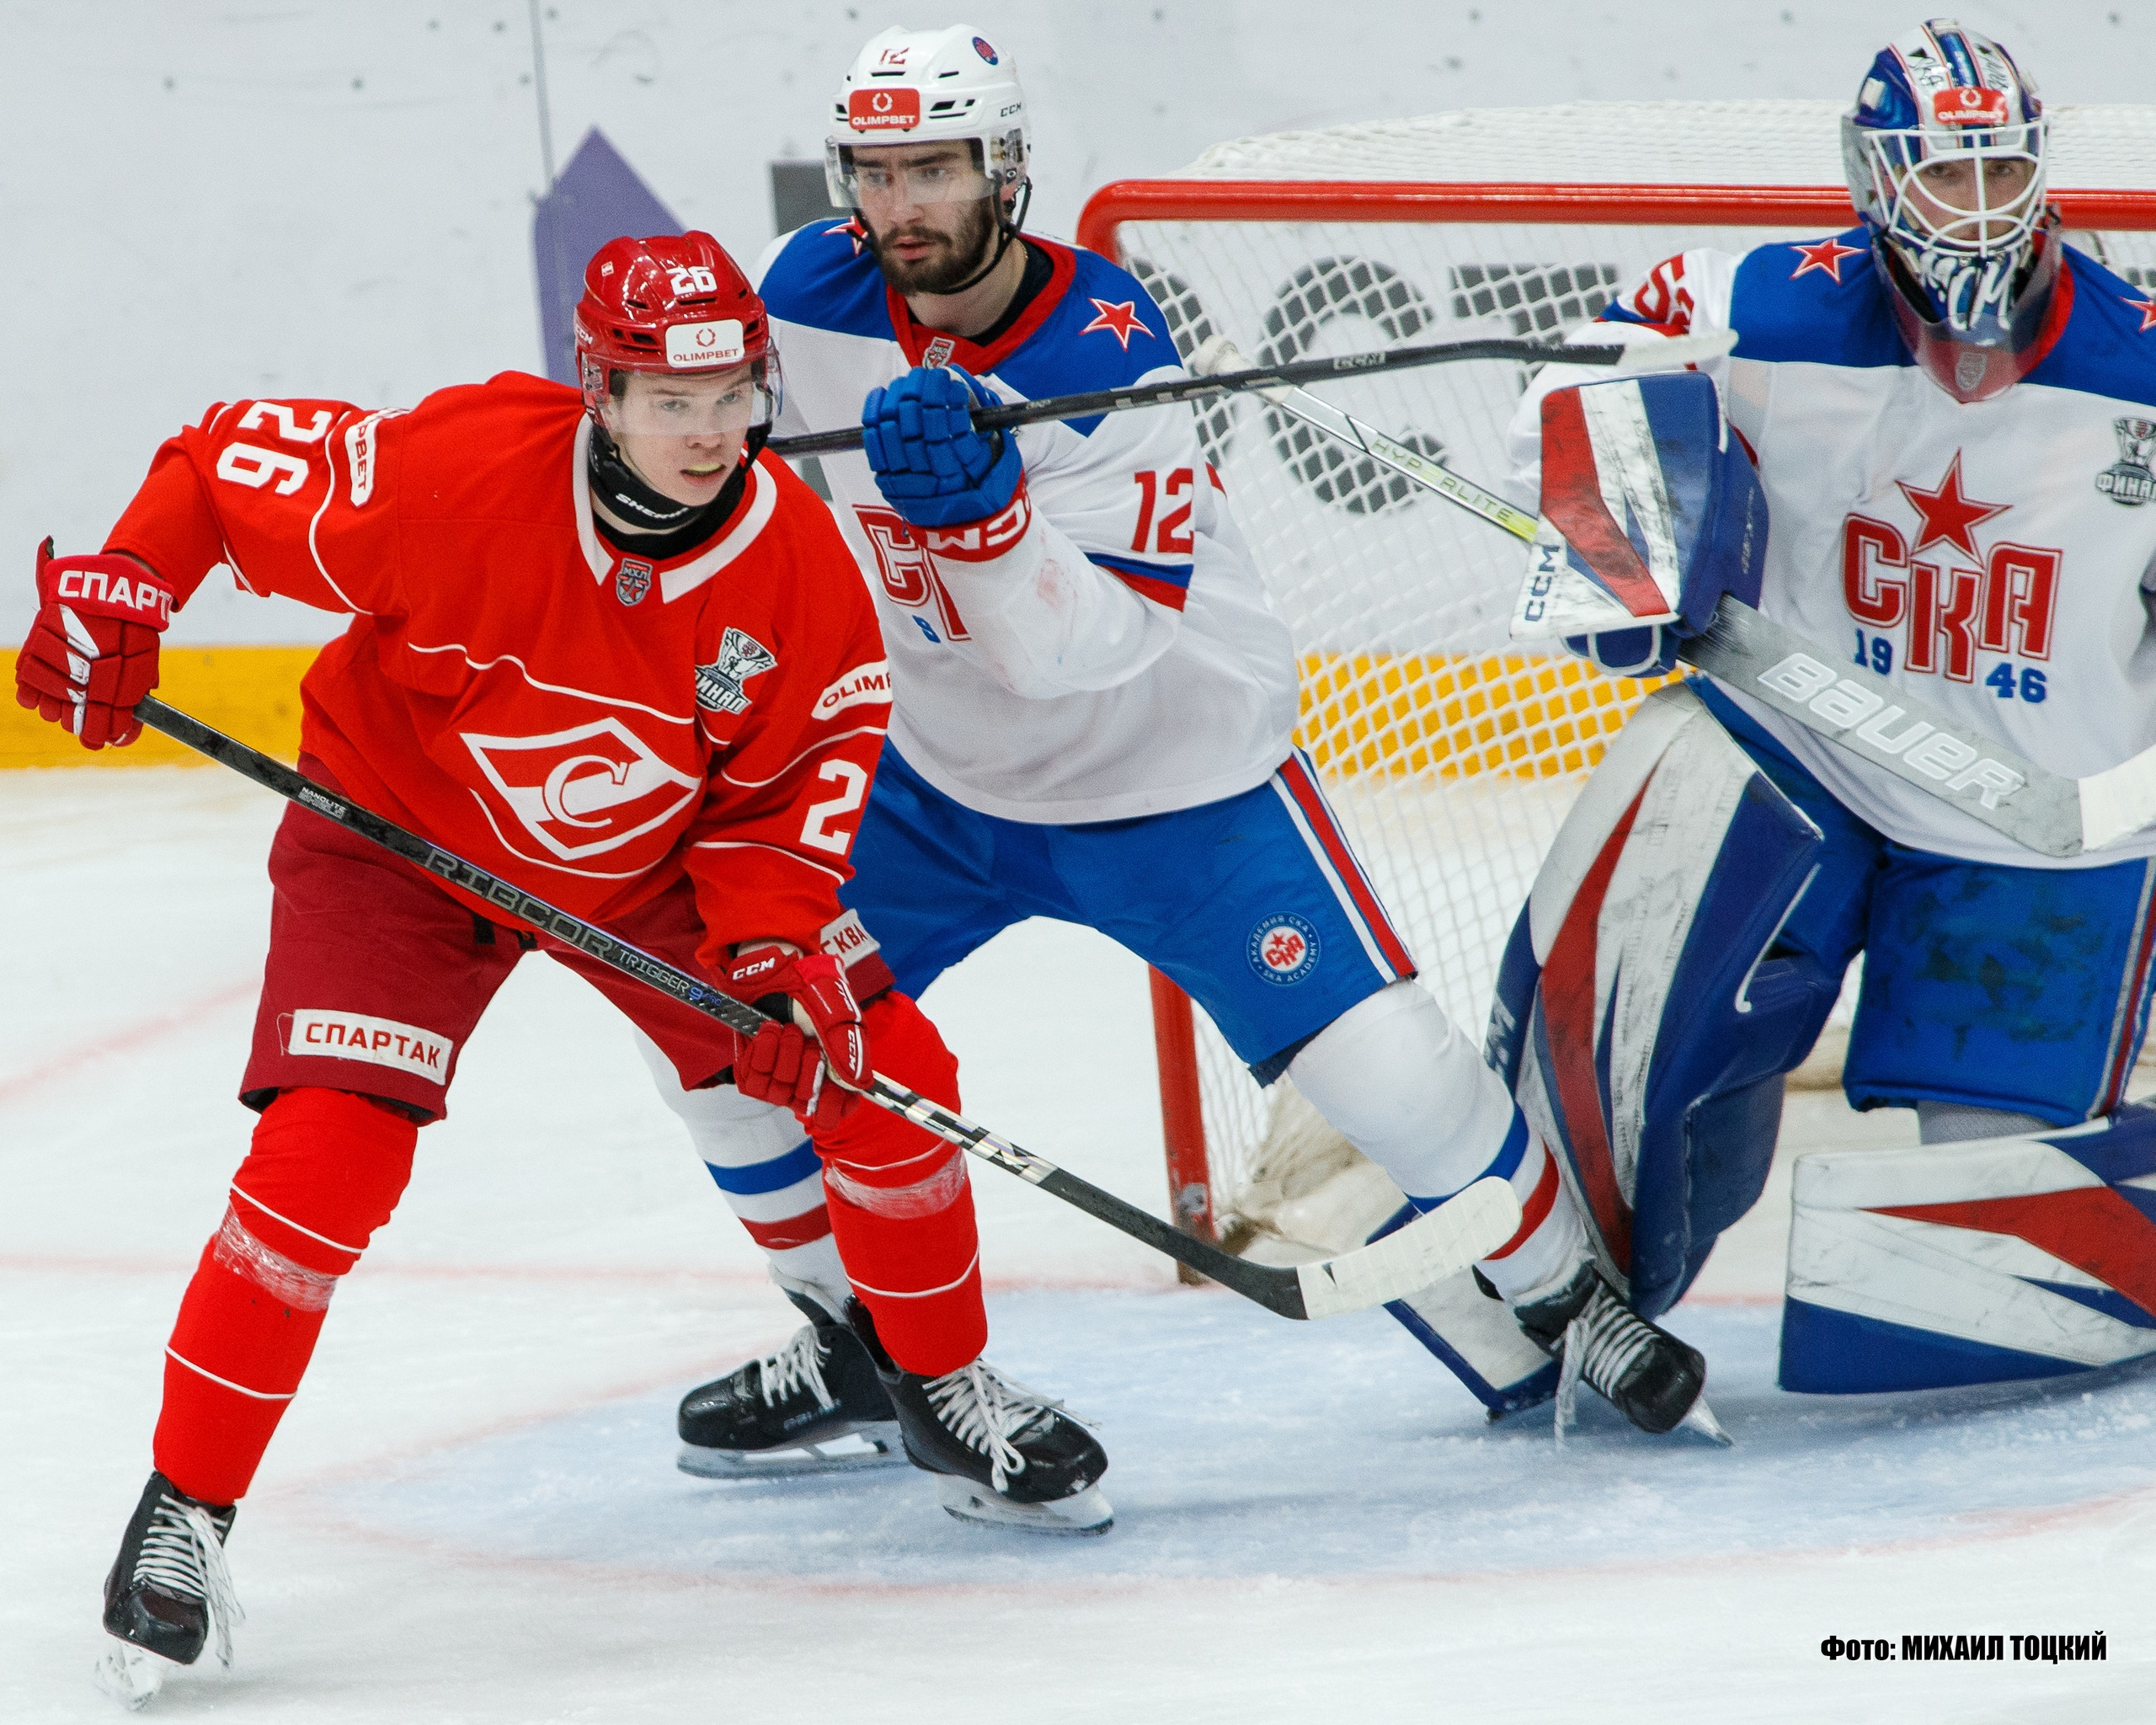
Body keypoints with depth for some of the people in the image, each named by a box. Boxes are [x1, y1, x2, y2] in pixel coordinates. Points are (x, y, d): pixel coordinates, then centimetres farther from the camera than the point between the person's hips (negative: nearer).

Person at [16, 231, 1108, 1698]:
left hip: (652, 861, 4)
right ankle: (185, 1508, -9)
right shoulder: (456, 474, -31)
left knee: (881, 1068, -3)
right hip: (402, 843, -4)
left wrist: (772, 947, -23)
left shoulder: (801, 567, -19)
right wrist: (118, 590, -26)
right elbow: (229, 462, -17)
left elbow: (792, 781, -9)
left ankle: (946, 1386, 23)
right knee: (331, 1147, -23)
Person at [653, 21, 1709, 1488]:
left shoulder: (1110, 362, -26)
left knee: (1385, 1070, -13)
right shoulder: (811, 298, -12)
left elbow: (1090, 649, -34)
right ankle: (856, 1350, 13)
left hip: (1175, 778, -5)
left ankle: (1567, 1296, 14)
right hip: (936, 777, 5)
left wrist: (975, 508, -49)